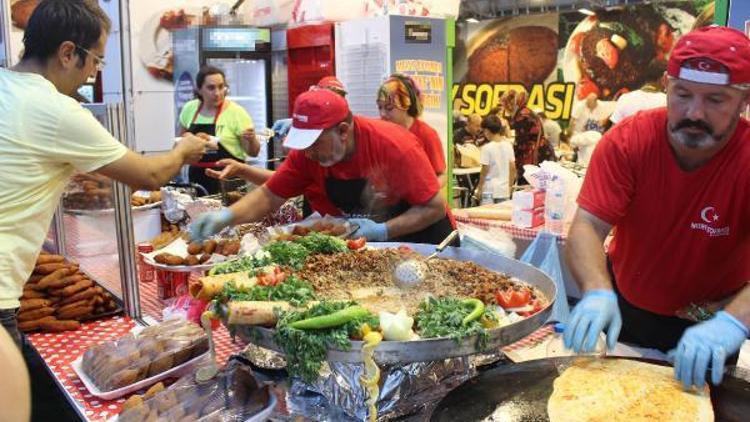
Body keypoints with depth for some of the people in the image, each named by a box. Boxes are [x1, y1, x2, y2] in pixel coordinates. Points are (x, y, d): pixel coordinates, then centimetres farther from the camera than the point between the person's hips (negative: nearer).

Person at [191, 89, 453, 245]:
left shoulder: (394, 145, -29)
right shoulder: (307, 153, -15)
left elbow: (434, 208, -23)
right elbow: (269, 196, -11)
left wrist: (382, 231, -33)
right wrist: (227, 216, -29)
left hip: (418, 240, -3)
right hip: (362, 244, 4)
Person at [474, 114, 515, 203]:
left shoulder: (487, 148, -12)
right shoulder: (508, 145, 3)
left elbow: (485, 170, -11)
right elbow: (513, 168, 6)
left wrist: (479, 189, -3)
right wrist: (510, 186, 17)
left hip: (489, 190, -5)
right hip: (504, 189, 5)